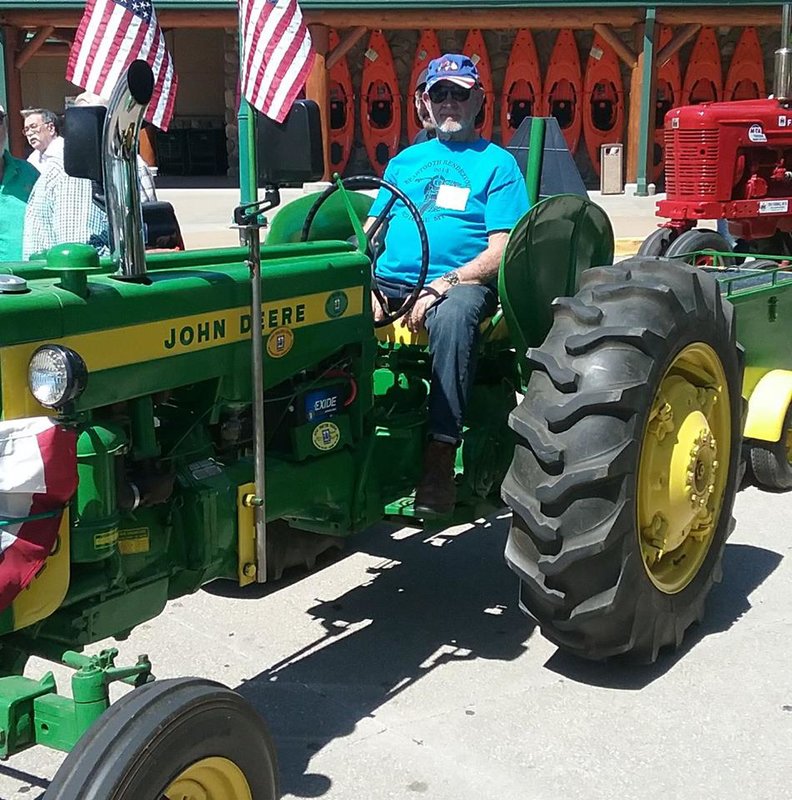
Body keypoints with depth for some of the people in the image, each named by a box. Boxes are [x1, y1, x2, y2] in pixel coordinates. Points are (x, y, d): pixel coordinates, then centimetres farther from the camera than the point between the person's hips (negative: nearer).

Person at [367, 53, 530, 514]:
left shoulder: (498, 164, 9)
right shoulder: (406, 161, 24)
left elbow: (500, 252, -2)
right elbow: (369, 234, 18)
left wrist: (440, 286, -17)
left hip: (460, 282, -4)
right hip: (389, 283, 4)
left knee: (452, 317, -40)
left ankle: (441, 453, -36)